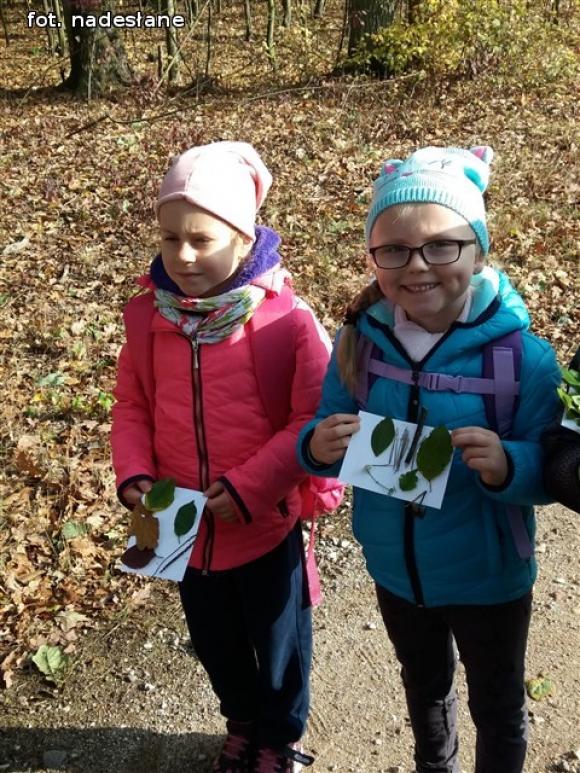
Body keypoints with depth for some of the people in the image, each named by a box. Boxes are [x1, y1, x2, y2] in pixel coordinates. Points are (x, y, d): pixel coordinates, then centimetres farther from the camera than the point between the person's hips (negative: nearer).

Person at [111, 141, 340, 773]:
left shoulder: (287, 319, -21)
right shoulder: (148, 316, -7)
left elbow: (317, 420, -19)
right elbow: (131, 404, 3)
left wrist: (248, 488, -23)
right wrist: (134, 473, -12)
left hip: (266, 524, -4)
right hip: (185, 528, 4)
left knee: (278, 642, 21)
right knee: (215, 642, 27)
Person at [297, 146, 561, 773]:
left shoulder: (522, 355, -23)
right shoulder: (359, 340, -14)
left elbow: (549, 472, -17)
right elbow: (327, 432, -4)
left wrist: (506, 465, -38)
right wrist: (318, 446, -27)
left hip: (488, 579, -3)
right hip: (395, 570, 4)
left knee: (497, 705, 23)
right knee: (423, 687, 32)